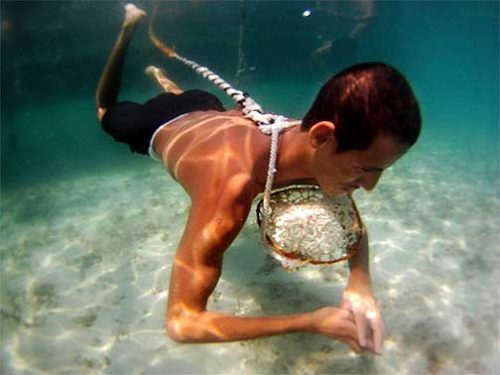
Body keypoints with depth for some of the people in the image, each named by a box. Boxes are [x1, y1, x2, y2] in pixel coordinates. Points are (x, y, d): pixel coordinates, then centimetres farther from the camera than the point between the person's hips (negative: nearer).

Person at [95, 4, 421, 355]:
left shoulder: (313, 149, -33)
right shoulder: (231, 189, -53)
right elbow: (181, 322, -48)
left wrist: (360, 282, -35)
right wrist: (312, 322, -49)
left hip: (211, 112, 4)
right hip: (161, 126, -3)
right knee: (108, 112, 32)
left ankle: (161, 77, 59)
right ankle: (131, 27, 36)